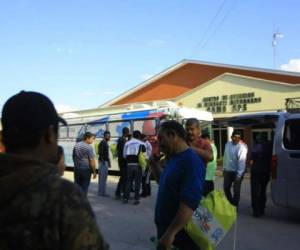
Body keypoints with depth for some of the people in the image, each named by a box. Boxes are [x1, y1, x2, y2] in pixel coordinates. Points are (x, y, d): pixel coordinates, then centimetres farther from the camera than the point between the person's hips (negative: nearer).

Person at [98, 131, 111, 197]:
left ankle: (102, 191, 18)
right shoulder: (102, 143, -12)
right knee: (102, 177, -8)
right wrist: (103, 162, -22)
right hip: (103, 162, -10)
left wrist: (108, 162, 20)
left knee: (104, 177, 12)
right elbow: (100, 153, -19)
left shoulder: (106, 143, 17)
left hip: (106, 162, 10)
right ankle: (101, 192, -6)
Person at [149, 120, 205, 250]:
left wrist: (171, 233, -28)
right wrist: (154, 164, 9)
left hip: (180, 235, -8)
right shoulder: (173, 159, 7)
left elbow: (189, 203, -28)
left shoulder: (191, 161, -21)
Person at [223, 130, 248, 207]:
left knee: (236, 190, 5)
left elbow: (242, 161, -21)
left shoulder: (242, 147, -18)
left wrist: (239, 174, -23)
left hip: (237, 172, -6)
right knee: (226, 188, 16)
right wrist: (224, 168, 13)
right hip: (227, 171, 6)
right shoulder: (228, 144, 3)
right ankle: (230, 204, 37)